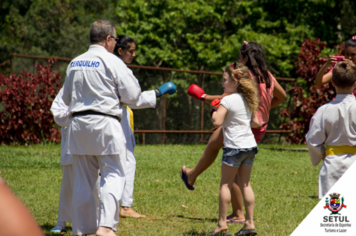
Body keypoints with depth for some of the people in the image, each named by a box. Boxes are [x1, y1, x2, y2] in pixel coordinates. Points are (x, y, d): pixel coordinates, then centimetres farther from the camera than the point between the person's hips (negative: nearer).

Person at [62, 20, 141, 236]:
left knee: (83, 180, 11)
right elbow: (132, 96, -6)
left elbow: (67, 98, 20)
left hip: (78, 124, 6)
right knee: (114, 175, -2)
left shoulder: (75, 63, 10)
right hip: (105, 124, -6)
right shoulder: (112, 62, -8)